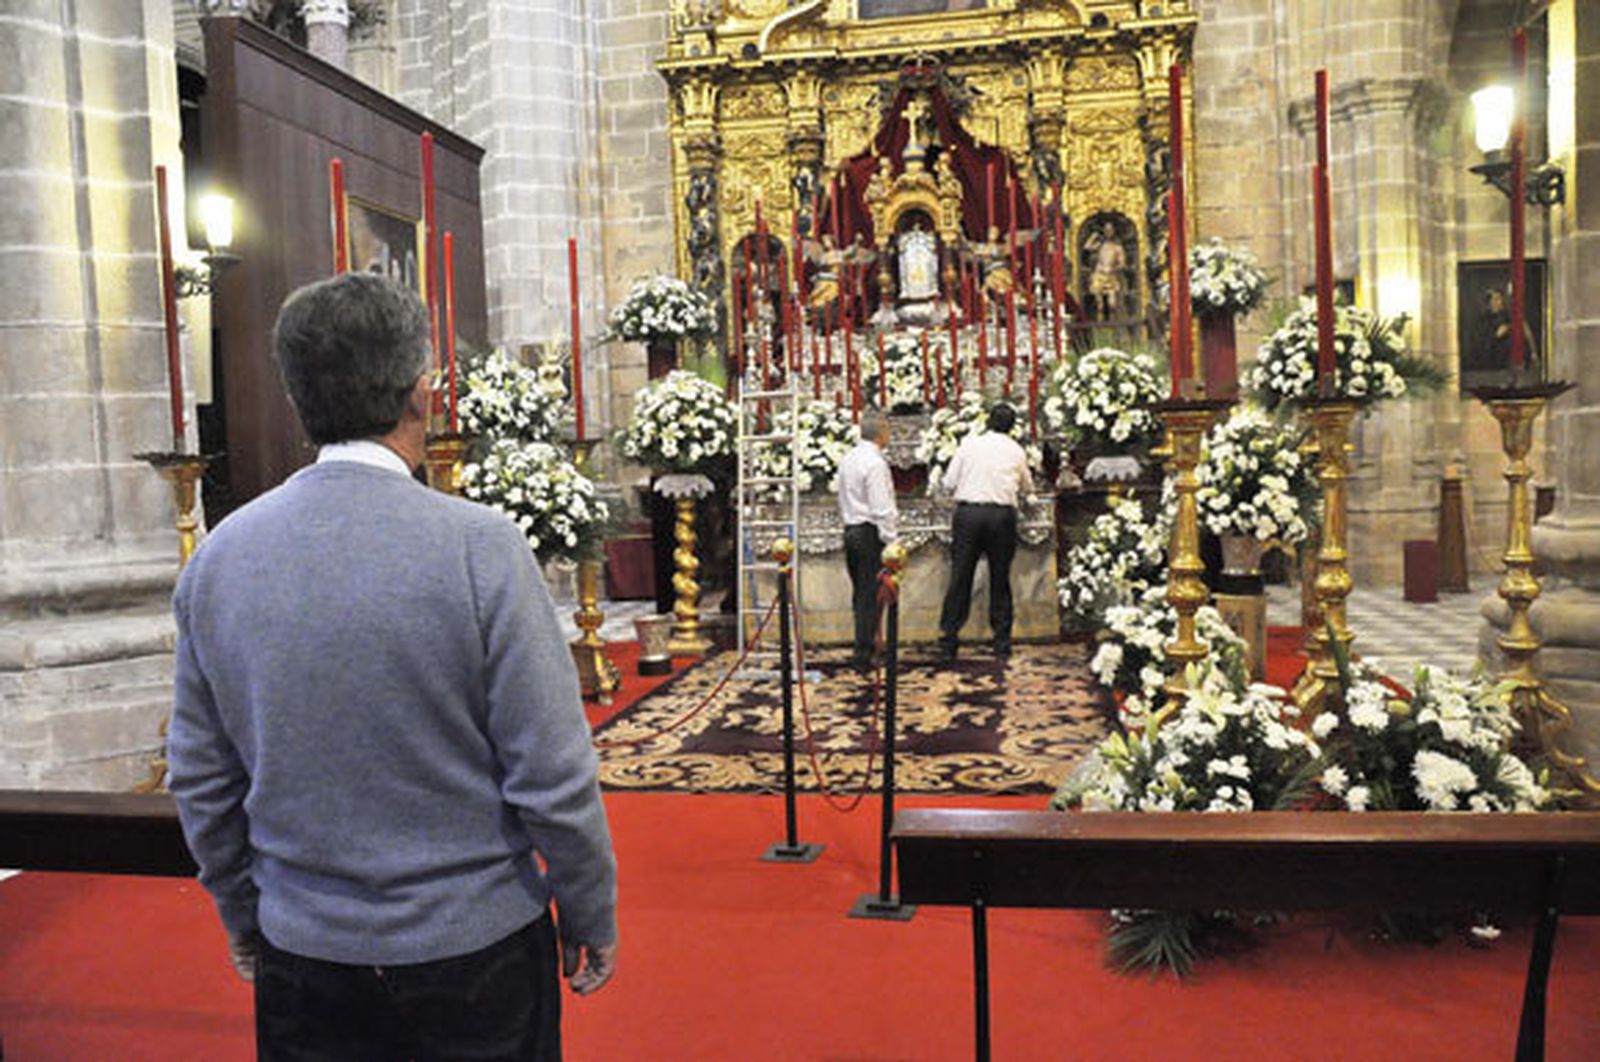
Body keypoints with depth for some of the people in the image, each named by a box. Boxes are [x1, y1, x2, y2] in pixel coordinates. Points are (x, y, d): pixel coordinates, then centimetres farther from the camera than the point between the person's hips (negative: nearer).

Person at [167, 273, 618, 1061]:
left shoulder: (217, 558, -5)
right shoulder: (480, 545, -19)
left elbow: (200, 781, 4)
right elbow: (551, 777, -17)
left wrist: (243, 920, 18)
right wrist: (590, 917, -2)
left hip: (301, 950, 4)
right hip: (471, 948, -3)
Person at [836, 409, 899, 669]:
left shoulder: (847, 459, 11)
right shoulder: (875, 463, -16)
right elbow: (881, 508, -18)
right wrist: (891, 540, -14)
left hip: (851, 530, 9)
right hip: (871, 533, -9)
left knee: (860, 593, 14)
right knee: (871, 595, -4)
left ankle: (864, 646, 21)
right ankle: (863, 653, -2)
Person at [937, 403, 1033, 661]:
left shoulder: (969, 443, 4)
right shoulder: (1016, 451, 9)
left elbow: (949, 482, 5)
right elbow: (1027, 487, 23)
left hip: (968, 512, -1)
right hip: (1002, 515, 1)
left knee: (960, 577, 3)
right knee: (1000, 579, 9)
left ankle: (948, 642, 4)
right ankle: (1002, 644, 12)